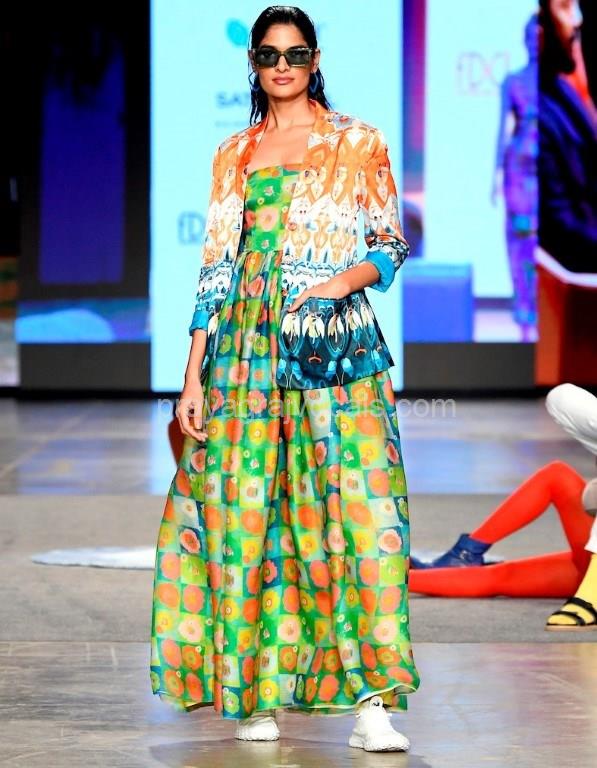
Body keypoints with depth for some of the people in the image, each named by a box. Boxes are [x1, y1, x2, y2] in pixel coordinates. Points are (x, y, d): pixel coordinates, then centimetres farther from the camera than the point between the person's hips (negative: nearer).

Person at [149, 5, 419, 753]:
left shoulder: (359, 143, 5)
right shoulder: (234, 155, 13)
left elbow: (391, 244, 6)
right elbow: (216, 267, 11)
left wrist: (348, 278, -16)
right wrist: (193, 375, 6)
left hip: (338, 349, -2)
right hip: (249, 355, 3)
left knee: (362, 512, -12)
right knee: (246, 517, -1)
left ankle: (372, 704, -13)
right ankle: (257, 692, 9)